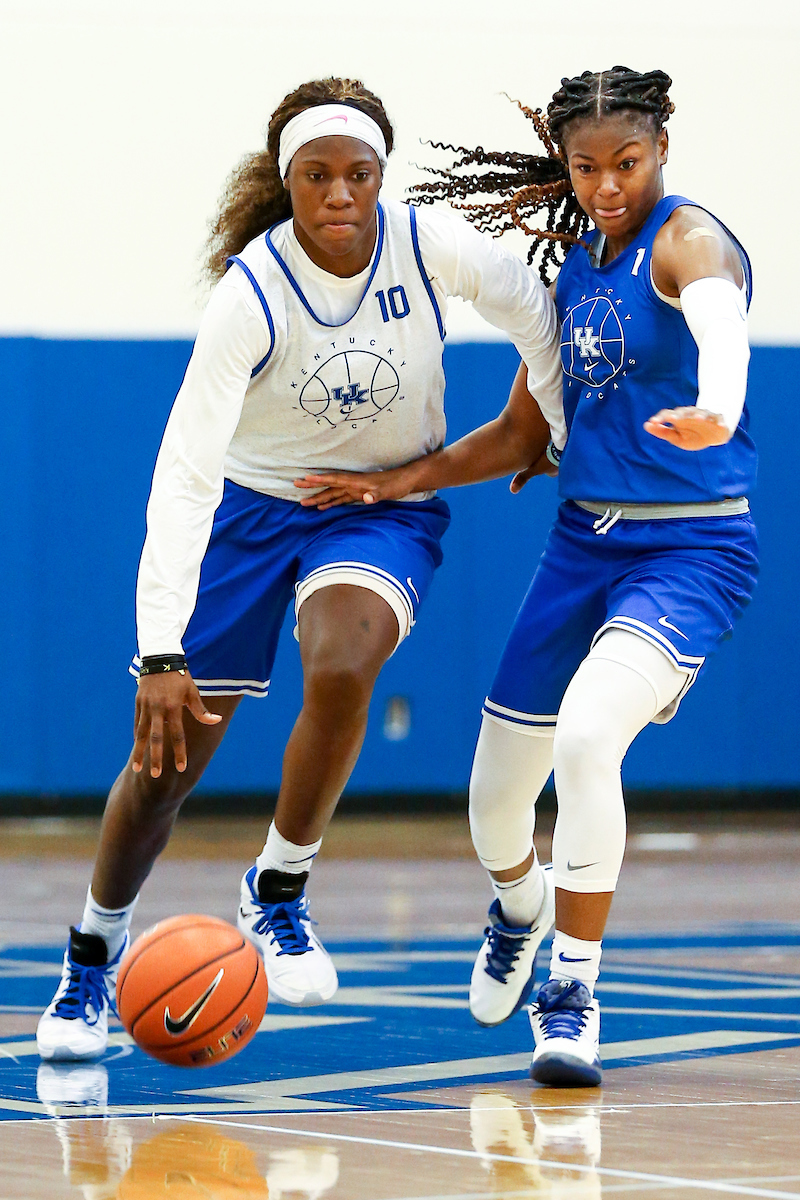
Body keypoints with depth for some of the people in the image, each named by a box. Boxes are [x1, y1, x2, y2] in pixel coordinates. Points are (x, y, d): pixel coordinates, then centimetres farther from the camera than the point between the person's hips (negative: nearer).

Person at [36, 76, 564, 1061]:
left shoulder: (431, 247, -20)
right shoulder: (250, 295, -26)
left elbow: (538, 320, -1)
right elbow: (183, 473, -30)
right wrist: (160, 654, -35)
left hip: (390, 508, 1)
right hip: (252, 504, -1)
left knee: (340, 670, -31)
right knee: (169, 750, 2)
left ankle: (278, 893, -9)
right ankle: (91, 959, 26)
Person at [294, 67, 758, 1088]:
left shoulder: (687, 240, -12)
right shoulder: (573, 266, 10)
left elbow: (721, 324, -38)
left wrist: (715, 412, -60)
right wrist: (404, 481, 11)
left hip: (691, 551, -7)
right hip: (582, 541, 7)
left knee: (586, 735, -32)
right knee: (495, 805, 11)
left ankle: (573, 993, -17)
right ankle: (521, 907, 48)